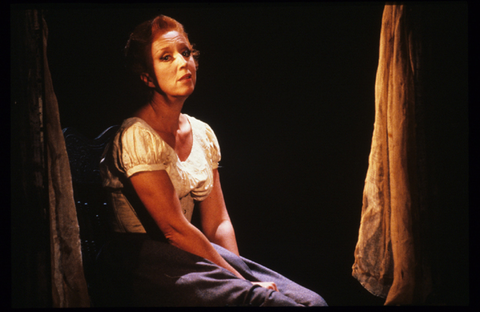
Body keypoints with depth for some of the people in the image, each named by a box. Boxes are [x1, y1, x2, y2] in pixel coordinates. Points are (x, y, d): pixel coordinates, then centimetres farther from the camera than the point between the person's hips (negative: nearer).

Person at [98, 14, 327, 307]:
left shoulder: (202, 134, 8)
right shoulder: (136, 137, -13)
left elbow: (218, 222, 6)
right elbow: (174, 228, -16)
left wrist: (237, 271, -11)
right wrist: (241, 281, -16)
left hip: (190, 254, 6)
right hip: (142, 263, -6)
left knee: (311, 300, -12)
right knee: (262, 299, -28)